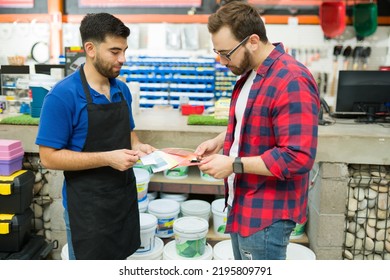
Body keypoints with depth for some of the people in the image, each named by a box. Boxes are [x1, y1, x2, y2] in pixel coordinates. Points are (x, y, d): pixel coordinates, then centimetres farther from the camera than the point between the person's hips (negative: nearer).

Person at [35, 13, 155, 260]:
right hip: (87, 204, -6)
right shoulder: (63, 95, -18)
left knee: (119, 256, 22)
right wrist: (107, 158, -24)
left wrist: (137, 146, -5)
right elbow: (49, 157, -17)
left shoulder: (122, 89, 4)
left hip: (125, 195, 6)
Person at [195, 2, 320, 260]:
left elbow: (298, 157, -27)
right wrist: (220, 141, 4)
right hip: (243, 204, 9)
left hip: (267, 213, -9)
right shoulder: (250, 74, 8)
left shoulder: (291, 81, -24)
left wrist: (234, 164, -23)